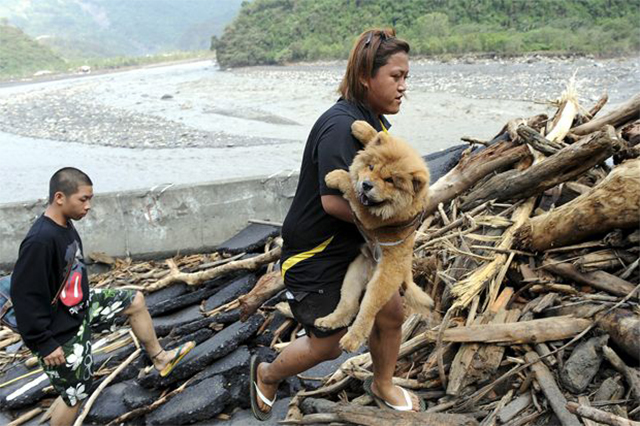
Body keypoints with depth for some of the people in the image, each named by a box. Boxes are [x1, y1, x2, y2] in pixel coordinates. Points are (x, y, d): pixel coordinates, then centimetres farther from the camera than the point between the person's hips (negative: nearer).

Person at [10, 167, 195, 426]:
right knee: (74, 395, 5)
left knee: (134, 300, 12)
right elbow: (25, 296, -28)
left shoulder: (65, 225, -3)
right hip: (61, 332, -9)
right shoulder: (40, 241, -31)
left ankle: (159, 358, 28)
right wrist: (44, 343, -23)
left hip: (80, 307, 9)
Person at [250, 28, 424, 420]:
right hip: (316, 255, -9)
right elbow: (334, 201, -33)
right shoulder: (341, 126, -27)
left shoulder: (373, 120, 3)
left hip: (354, 246, 9)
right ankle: (267, 375, 37)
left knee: (392, 314, 16)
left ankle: (382, 385, 45)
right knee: (327, 345, 7)